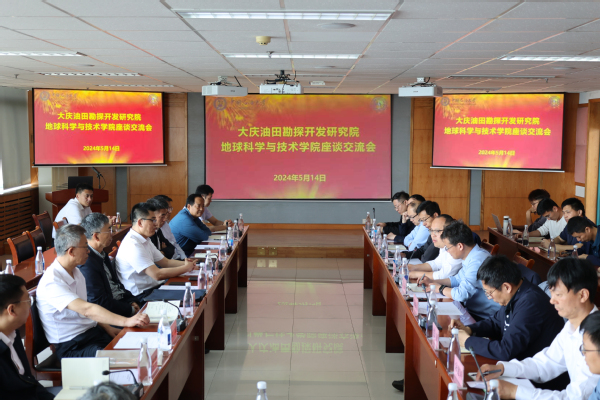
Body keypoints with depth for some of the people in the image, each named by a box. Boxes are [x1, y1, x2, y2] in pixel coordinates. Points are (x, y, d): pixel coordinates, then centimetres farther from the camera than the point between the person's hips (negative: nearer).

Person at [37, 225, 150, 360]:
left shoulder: (76, 272, 10)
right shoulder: (52, 282, -21)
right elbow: (86, 309, -32)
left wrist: (107, 327, 5)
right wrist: (126, 321, -38)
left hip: (92, 331, 9)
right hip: (71, 346, -9)